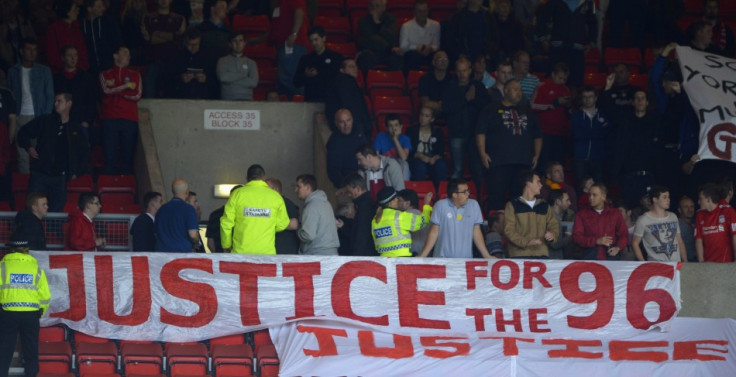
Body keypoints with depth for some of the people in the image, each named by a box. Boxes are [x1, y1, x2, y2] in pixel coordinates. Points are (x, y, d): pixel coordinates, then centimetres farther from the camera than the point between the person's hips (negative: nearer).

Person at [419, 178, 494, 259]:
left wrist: (487, 256, 4)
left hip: (466, 258, 2)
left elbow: (476, 232, 7)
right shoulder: (440, 205, -4)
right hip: (443, 258, -2)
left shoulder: (474, 205, 3)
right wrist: (423, 255, -5)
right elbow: (434, 232, 0)